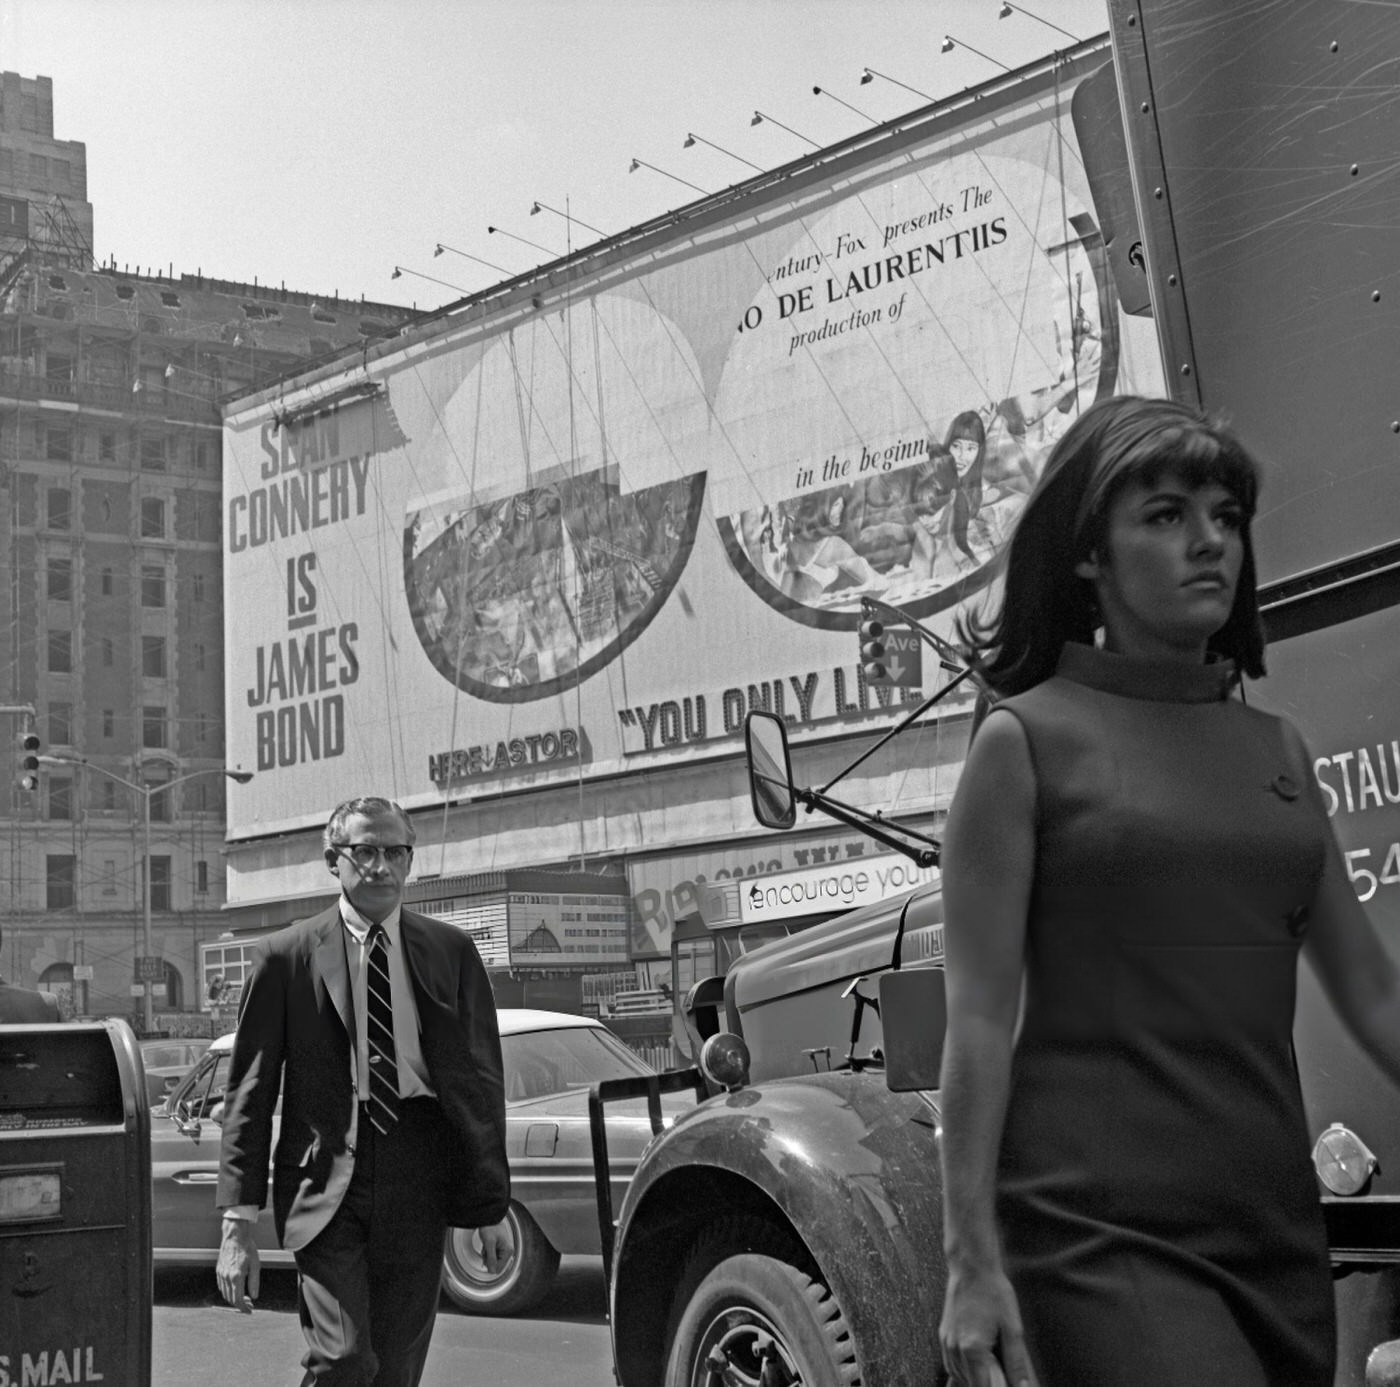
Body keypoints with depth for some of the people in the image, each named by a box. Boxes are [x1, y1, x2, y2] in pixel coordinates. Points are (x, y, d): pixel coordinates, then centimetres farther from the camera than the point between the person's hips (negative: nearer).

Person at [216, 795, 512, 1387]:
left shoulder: (451, 952, 8)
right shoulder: (288, 956, 2)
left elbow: (481, 1084, 8)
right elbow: (249, 1093, 2)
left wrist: (493, 1204, 5)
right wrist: (239, 1218, -4)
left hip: (417, 1187, 2)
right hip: (327, 1183, -2)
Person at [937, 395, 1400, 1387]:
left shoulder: (1277, 750, 12)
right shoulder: (1026, 740, -3)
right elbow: (979, 1020, -7)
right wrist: (970, 1258, -10)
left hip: (1274, 1227, 6)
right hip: (1099, 1232, -6)